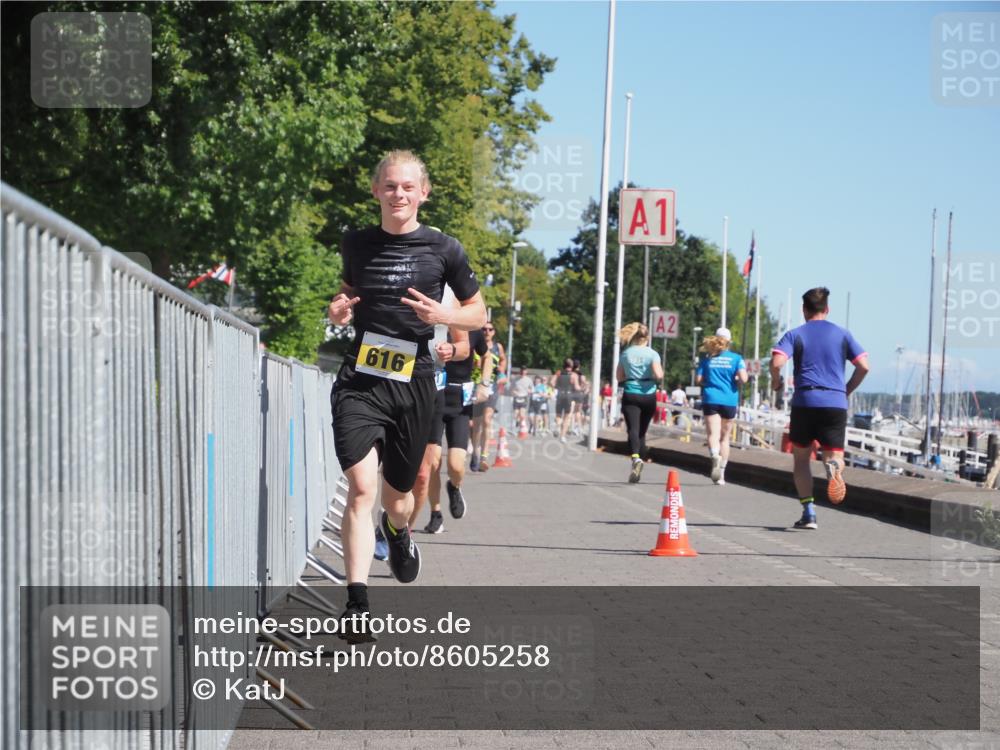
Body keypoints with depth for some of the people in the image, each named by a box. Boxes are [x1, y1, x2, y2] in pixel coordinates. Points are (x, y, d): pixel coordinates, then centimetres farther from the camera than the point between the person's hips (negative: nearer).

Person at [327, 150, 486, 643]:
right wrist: (338, 311, 2)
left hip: (413, 383, 0)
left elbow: (478, 313, 10)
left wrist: (443, 315, -11)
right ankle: (357, 603, -21)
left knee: (397, 494, 14)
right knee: (361, 486, -18)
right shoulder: (356, 245, 7)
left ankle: (397, 531, 52)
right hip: (359, 381, 0)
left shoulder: (443, 249, 1)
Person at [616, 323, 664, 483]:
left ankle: (636, 458, -39)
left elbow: (619, 377, 7)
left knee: (633, 429, -11)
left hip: (630, 395, -1)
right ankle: (638, 469, 19)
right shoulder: (652, 354, -4)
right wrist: (661, 372, 5)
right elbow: (658, 375, -15)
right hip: (648, 396, 1)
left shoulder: (626, 354, 2)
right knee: (642, 432, 14)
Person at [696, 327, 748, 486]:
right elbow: (743, 378, -9)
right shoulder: (736, 358, 3)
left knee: (713, 434, -10)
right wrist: (734, 379, 12)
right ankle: (721, 474, 16)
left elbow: (698, 380, 3)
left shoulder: (707, 359, 6)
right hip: (730, 400, 1)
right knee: (724, 437, 13)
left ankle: (715, 455, -43)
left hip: (710, 400, -1)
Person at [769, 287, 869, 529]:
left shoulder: (795, 334, 4)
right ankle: (834, 466, -32)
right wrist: (847, 390, 17)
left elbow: (776, 362, -12)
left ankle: (808, 512, 7)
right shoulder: (842, 334, 10)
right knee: (834, 454, 6)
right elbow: (863, 366, 3)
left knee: (801, 458, 13)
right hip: (836, 403, 1)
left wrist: (776, 382, 7)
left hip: (804, 402, -1)